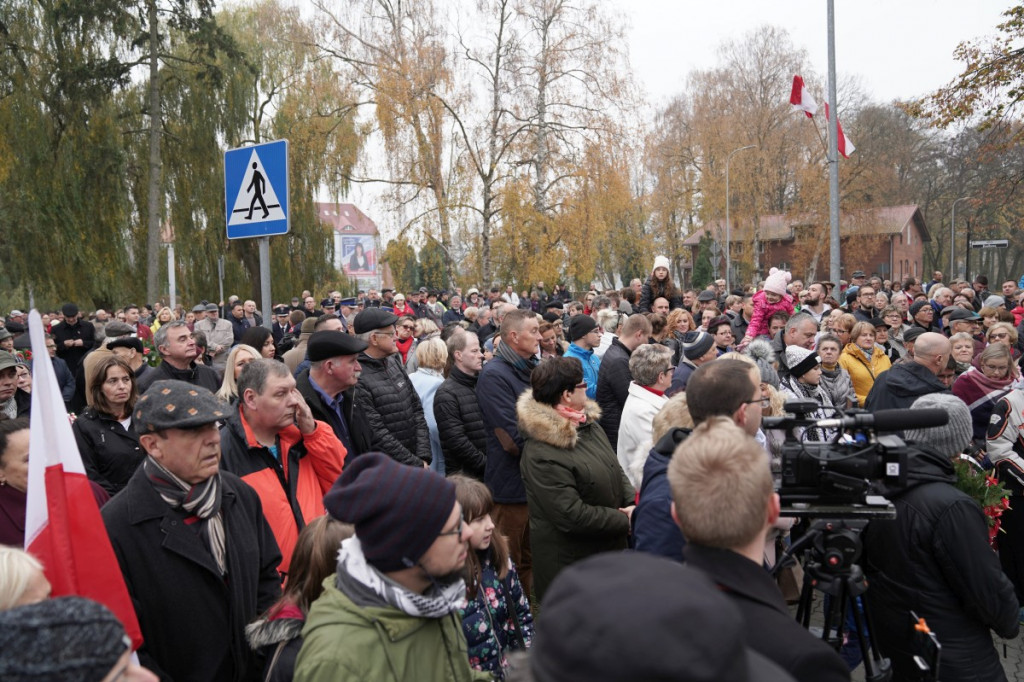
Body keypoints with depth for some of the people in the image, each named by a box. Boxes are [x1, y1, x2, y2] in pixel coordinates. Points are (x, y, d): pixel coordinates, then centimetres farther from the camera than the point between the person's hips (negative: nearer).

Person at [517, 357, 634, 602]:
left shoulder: (588, 423, 3)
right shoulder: (541, 454, -25)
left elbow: (616, 470, 12)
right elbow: (571, 516, -26)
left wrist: (632, 504, -7)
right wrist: (626, 522, -17)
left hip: (609, 549, 8)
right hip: (569, 563, -8)